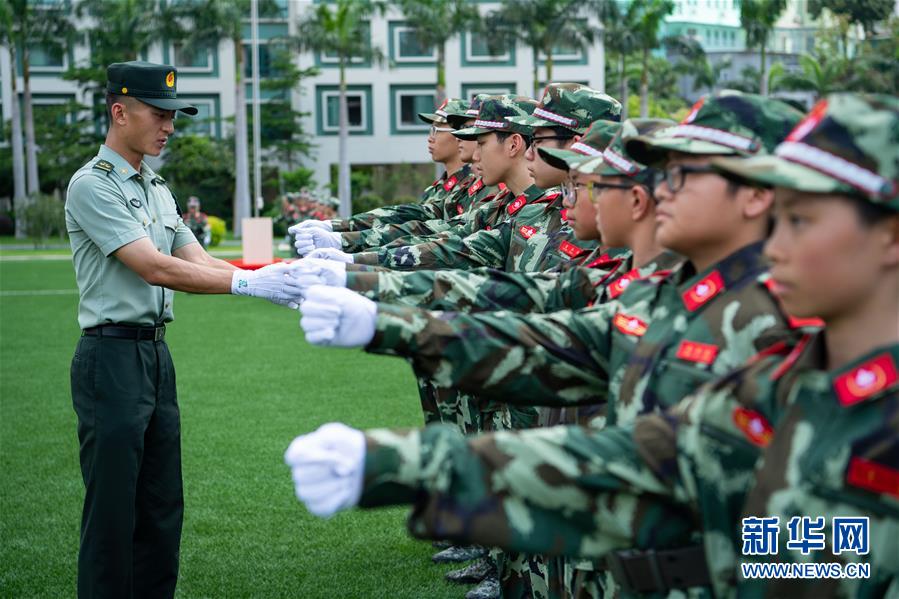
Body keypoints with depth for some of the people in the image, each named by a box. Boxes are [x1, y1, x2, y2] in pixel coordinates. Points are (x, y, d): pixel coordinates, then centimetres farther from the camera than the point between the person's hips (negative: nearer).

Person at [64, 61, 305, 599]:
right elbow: (155, 269, -21)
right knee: (113, 510, -4)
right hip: (112, 358, -9)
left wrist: (276, 281, -7)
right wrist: (248, 283, -25)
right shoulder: (92, 185, -12)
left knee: (163, 508, 13)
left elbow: (198, 261, 9)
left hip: (157, 353, 9)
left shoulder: (157, 188, 16)